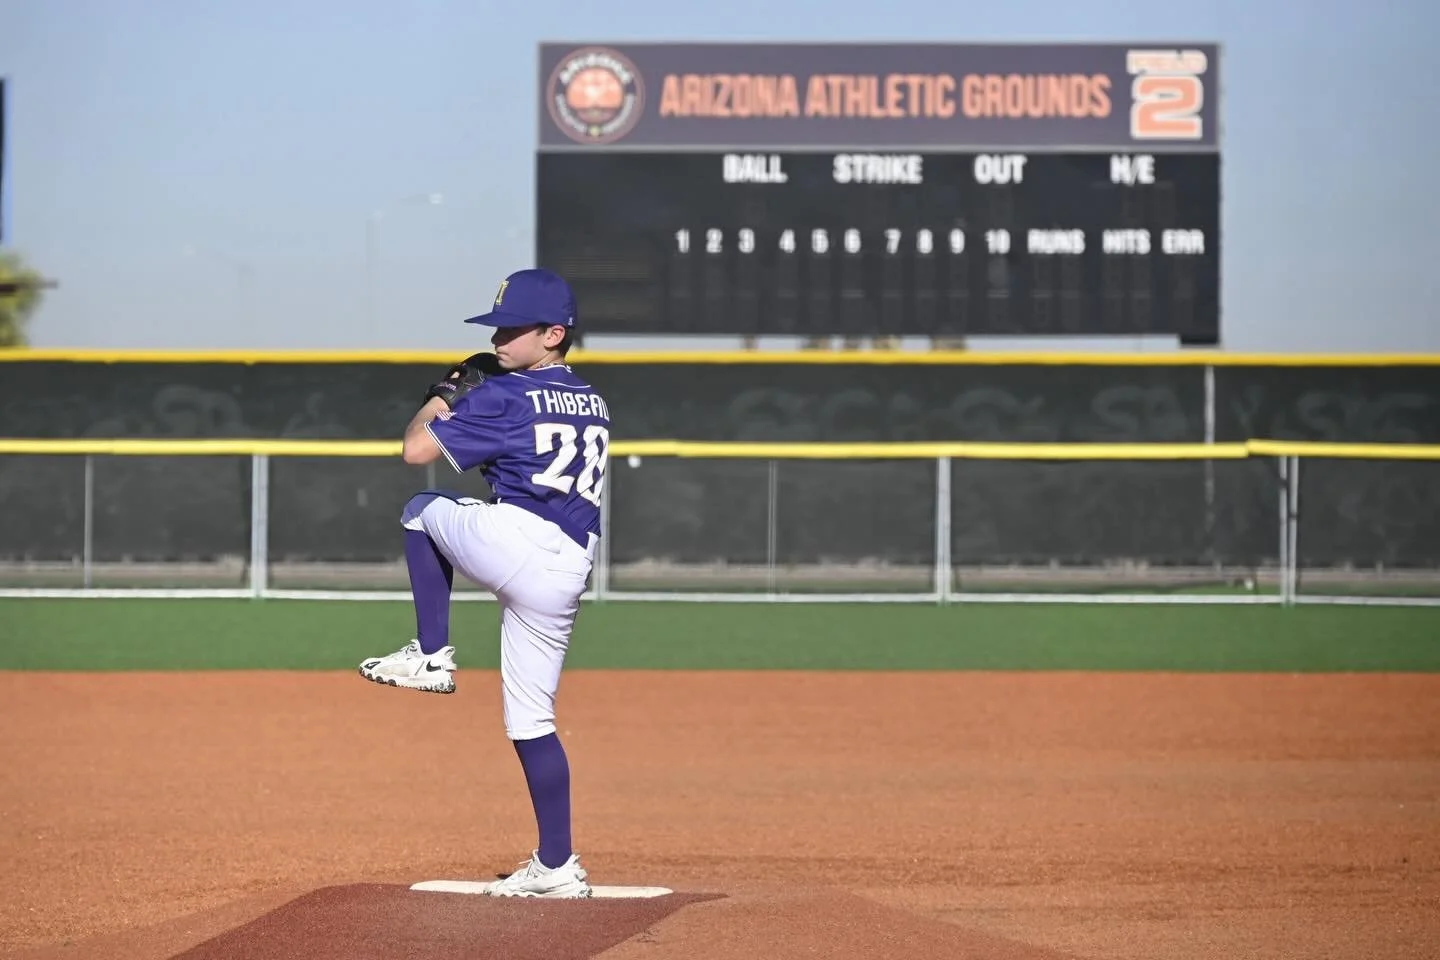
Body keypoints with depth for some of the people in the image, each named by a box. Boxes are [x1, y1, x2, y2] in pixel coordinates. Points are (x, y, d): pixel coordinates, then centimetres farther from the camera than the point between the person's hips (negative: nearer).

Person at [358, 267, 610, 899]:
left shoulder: (505, 396, -3)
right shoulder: (593, 405, 20)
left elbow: (416, 449, -4)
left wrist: (446, 395, 14)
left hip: (513, 540, -7)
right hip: (568, 572, 7)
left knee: (423, 508, 23)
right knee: (532, 718, 12)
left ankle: (432, 654, 11)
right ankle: (557, 867, 7)